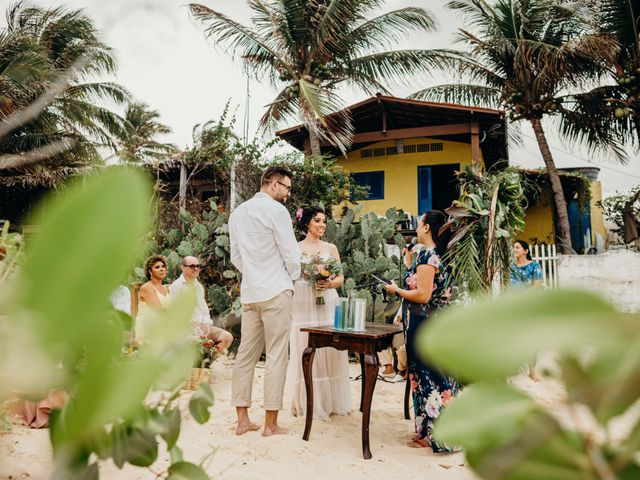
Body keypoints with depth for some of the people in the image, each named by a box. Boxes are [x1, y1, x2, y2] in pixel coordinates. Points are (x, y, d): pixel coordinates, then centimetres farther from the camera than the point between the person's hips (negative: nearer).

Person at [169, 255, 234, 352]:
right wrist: (195, 329, -16)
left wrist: (206, 324, 1)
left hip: (202, 325, 8)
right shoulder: (176, 286, -7)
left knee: (228, 337, -6)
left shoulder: (199, 286, 17)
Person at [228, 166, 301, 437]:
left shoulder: (237, 213, 14)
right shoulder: (276, 210, -8)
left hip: (249, 292, 7)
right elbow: (290, 253, -9)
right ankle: (271, 423, 5)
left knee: (246, 354, 9)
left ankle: (242, 420, 15)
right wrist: (294, 277, 8)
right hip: (275, 291, -7)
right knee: (276, 356, -1)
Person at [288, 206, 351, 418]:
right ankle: (307, 403, 13)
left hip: (327, 305, 2)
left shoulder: (330, 248, 10)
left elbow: (341, 277, 9)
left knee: (329, 351, 2)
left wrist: (330, 284, -10)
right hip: (303, 305, -1)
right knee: (305, 352, 1)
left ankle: (330, 401, 16)